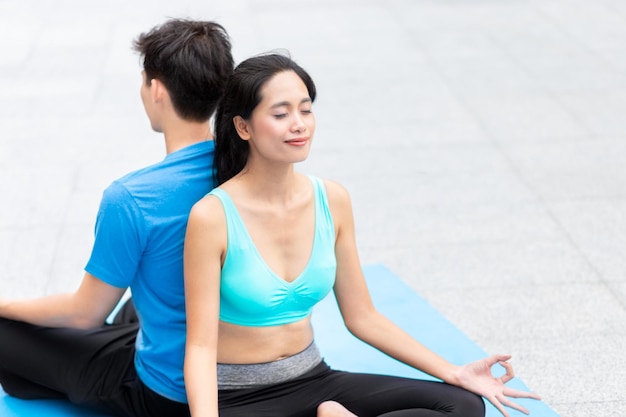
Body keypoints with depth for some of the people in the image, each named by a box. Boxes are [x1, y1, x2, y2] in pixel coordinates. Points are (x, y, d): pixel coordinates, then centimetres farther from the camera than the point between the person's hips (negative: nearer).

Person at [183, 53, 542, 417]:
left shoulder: (332, 200, 0)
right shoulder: (212, 216, -16)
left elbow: (362, 317, 7)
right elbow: (201, 345, -17)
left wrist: (455, 373, 1)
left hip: (314, 382, 6)